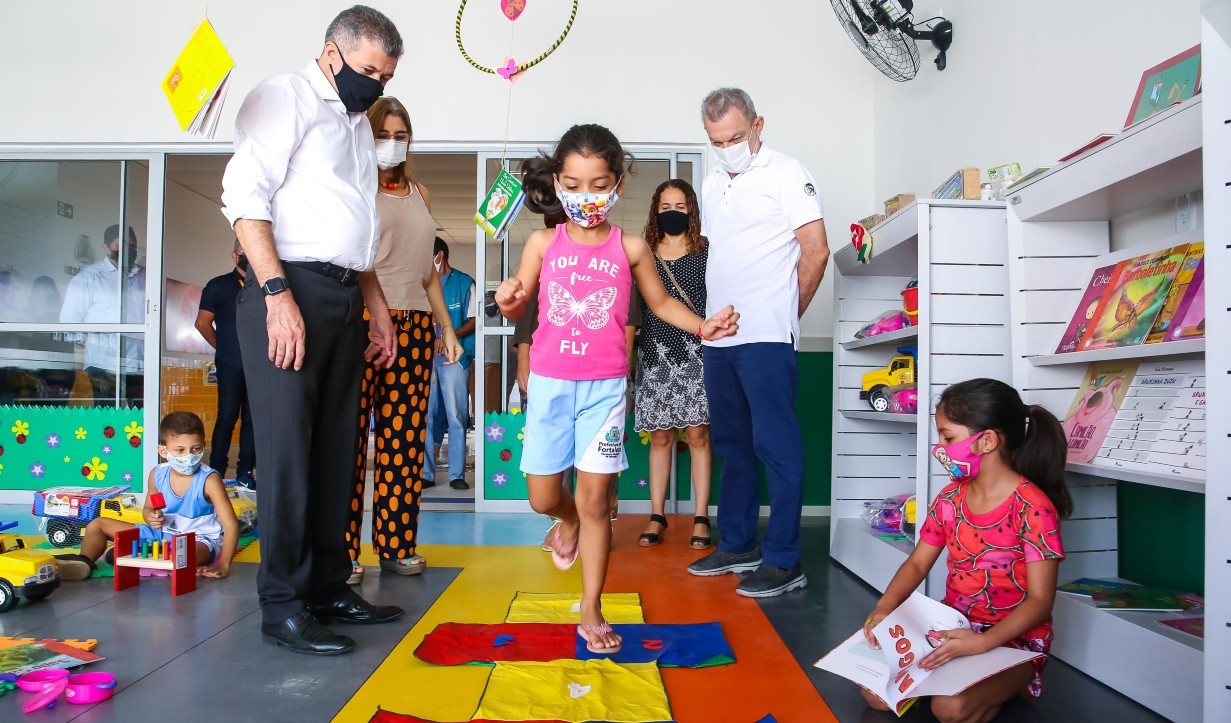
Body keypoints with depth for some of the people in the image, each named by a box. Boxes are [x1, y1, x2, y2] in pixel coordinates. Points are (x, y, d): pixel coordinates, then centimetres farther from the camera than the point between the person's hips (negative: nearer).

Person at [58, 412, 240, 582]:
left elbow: (231, 525, -22)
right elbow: (148, 508, 15)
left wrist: (223, 565, -30)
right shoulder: (157, 475, -4)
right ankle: (83, 563, -17)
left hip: (199, 540, -6)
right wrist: (150, 517, -11)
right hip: (161, 533, 6)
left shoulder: (209, 480, -19)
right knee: (97, 524, 10)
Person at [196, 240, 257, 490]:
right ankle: (216, 471, 6)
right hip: (231, 364, -3)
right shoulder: (219, 285, 3)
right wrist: (223, 347, 6)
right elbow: (203, 323, 2)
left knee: (252, 419, 4)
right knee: (228, 416, -3)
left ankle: (245, 472, 11)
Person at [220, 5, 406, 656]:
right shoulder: (287, 95, 1)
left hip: (345, 300, 8)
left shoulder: (358, 125, 25)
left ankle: (328, 586, 17)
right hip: (290, 290, -8)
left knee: (335, 449, 8)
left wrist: (379, 309, 20)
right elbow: (244, 195, -11)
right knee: (288, 449, -6)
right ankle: (283, 604, 2)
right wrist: (278, 294, -20)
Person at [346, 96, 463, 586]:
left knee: (405, 438, 4)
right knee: (350, 438, -5)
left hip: (414, 326, 5)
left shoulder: (419, 194, 21)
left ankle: (397, 545, 13)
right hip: (362, 321, -5)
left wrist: (447, 326, 19)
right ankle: (343, 553, 3)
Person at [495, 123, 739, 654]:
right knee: (543, 499, 5)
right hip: (549, 383, 1)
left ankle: (591, 611, 15)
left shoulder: (630, 247, 0)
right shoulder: (543, 242, 0)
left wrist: (703, 326, -3)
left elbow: (660, 302, 13)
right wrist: (509, 299, -18)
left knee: (595, 501, 0)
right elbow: (517, 308, 6)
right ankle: (568, 521, 44)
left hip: (604, 387, -1)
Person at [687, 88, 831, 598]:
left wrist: (786, 315, -1)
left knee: (776, 446, -5)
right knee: (732, 444, 14)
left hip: (766, 338, -8)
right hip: (718, 336, 8)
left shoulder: (786, 174, -3)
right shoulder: (712, 186, 17)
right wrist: (714, 316, 13)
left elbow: (816, 251, -8)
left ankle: (783, 562, 2)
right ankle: (737, 545, 26)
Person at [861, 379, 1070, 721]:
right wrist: (885, 607, -13)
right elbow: (917, 563, 6)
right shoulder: (950, 498, 2)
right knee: (876, 692, -11)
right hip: (953, 627, 6)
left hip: (1014, 639, -5)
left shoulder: (1032, 507, -18)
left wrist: (982, 643, -31)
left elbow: (1040, 600, -19)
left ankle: (999, 690, 1)